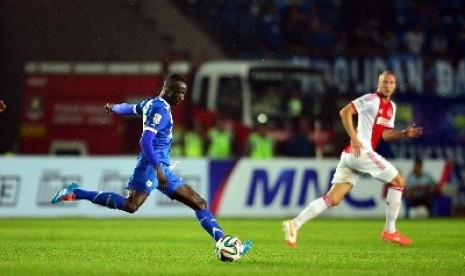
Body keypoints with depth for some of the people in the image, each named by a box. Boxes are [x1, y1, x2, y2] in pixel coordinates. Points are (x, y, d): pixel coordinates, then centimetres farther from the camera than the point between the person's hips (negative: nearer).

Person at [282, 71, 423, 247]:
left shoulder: (391, 107, 21)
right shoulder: (372, 99, -6)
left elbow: (385, 135, 23)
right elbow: (345, 112, -12)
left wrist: (405, 133, 7)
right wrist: (354, 138, -18)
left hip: (351, 154, 9)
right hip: (361, 151, -9)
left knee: (333, 199, 1)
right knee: (399, 181, 0)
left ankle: (294, 224, -7)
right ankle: (390, 231, 4)